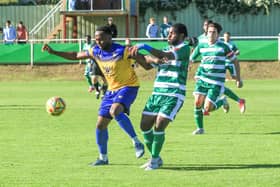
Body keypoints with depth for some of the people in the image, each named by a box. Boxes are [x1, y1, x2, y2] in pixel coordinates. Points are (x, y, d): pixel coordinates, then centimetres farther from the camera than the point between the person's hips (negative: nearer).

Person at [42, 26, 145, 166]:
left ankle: (137, 143, -24)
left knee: (115, 111, -35)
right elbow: (76, 56, 12)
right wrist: (53, 52, 8)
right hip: (112, 90, 7)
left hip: (128, 87, -7)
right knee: (100, 124, 4)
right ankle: (103, 158, 21)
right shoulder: (96, 52, 0)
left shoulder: (122, 51, -19)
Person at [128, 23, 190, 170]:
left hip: (174, 96, -8)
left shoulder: (184, 48, -6)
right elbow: (149, 63, 16)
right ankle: (155, 158, 20)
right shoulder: (166, 50, 18)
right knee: (145, 126, 4)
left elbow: (165, 56, -23)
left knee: (159, 126, -16)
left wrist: (144, 47, -26)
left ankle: (155, 160, 1)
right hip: (157, 93, 8)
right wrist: (136, 55, -3)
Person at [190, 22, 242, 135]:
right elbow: (191, 59, 15)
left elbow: (235, 61, 5)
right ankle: (200, 128, 9)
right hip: (202, 79, 3)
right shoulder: (201, 46, 5)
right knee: (197, 103, -9)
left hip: (216, 82, -3)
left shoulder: (223, 47, -4)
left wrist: (238, 79, 5)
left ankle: (222, 101, 21)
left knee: (207, 109, -10)